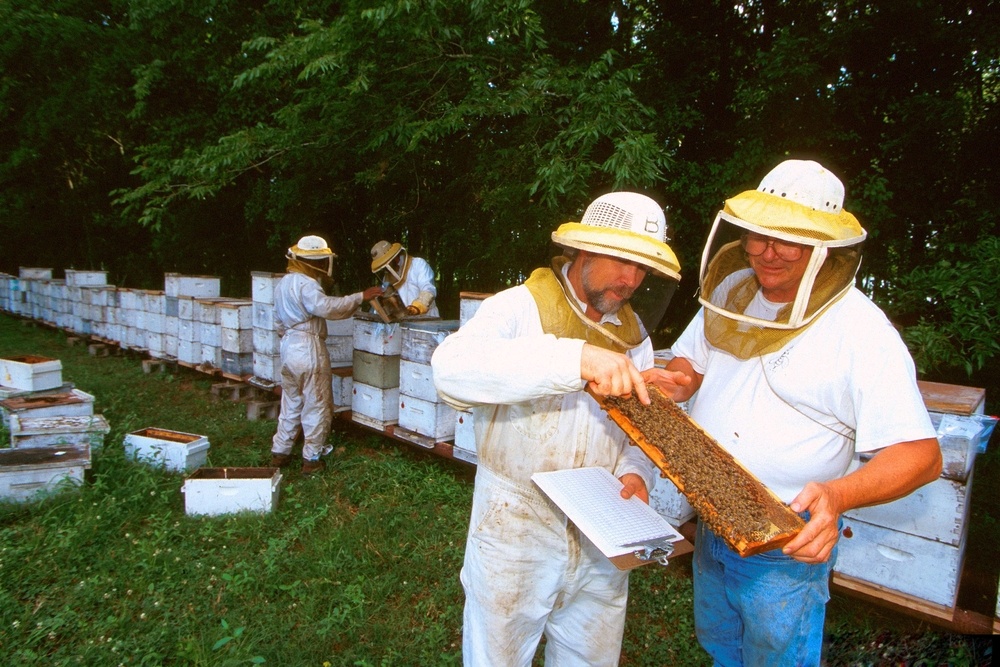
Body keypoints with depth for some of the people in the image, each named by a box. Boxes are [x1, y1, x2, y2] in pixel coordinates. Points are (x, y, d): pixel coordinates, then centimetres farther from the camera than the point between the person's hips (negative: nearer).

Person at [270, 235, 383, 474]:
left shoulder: (283, 283, 15)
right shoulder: (306, 284, -16)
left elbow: (278, 321, 22)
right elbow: (326, 307, -32)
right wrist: (360, 297, -31)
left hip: (288, 347, 9)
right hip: (309, 349, -9)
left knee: (290, 403, 18)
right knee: (316, 406, 1)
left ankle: (280, 452, 25)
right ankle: (312, 459, 8)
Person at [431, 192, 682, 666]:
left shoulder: (633, 331, 6)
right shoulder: (520, 308, -15)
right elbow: (451, 369, -35)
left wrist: (636, 472, -10)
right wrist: (576, 359, -44)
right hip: (515, 536, -5)